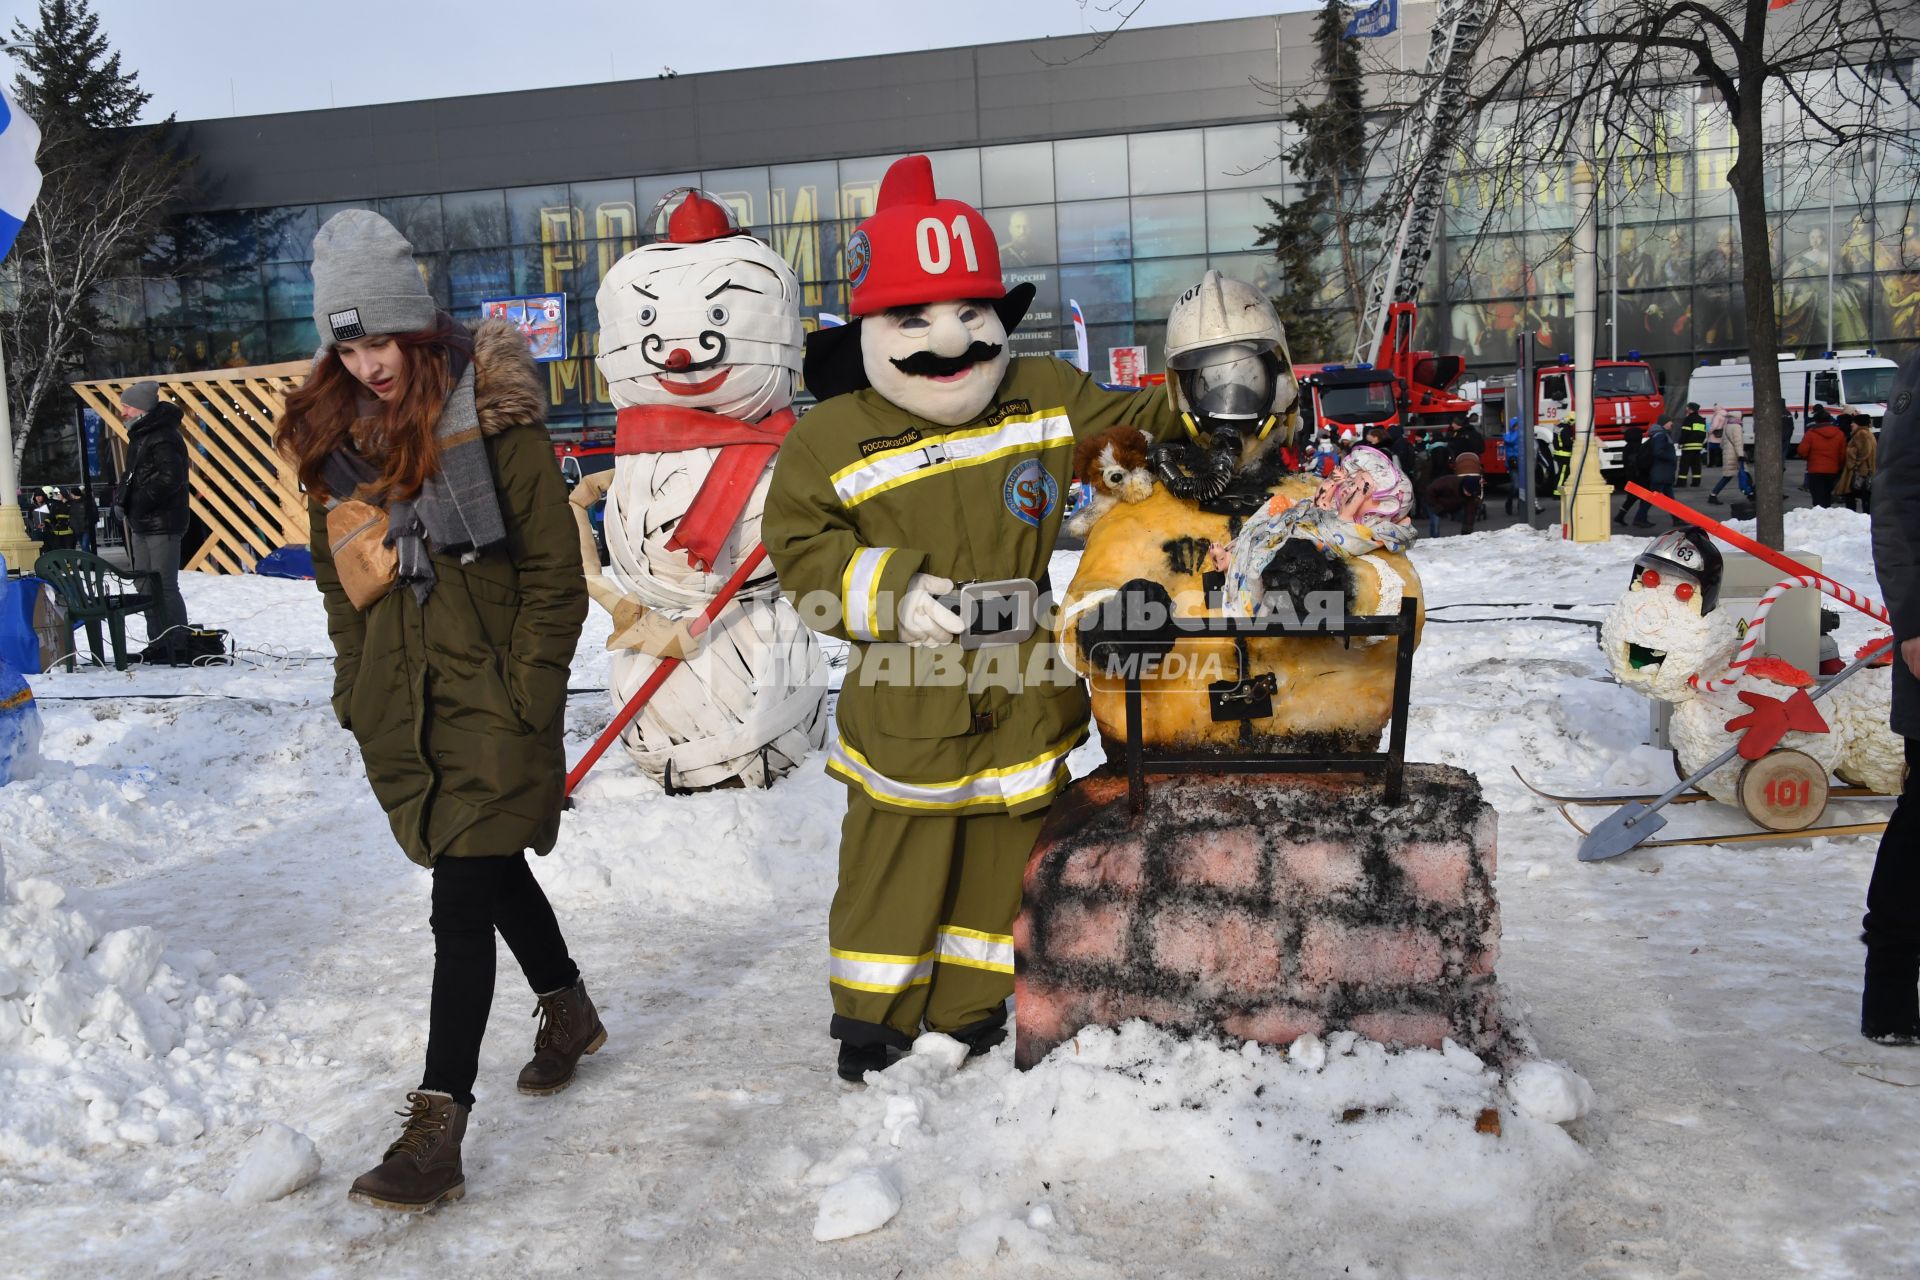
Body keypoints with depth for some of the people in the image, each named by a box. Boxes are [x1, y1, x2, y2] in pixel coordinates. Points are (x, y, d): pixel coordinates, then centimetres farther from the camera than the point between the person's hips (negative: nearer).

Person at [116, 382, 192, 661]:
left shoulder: (164, 437, -16)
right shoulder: (140, 436, 15)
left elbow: (171, 477, -25)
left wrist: (137, 501, -20)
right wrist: (123, 497, 6)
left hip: (162, 525, -10)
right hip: (142, 524, 10)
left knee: (164, 586, -8)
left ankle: (179, 647, -2)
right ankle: (158, 644, 23)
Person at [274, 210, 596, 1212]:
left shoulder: (496, 423, -10)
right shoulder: (334, 436, 7)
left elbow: (554, 576, -9)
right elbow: (339, 577, 17)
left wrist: (527, 700, -12)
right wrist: (356, 691, 13)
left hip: (490, 705, -6)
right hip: (398, 710, 6)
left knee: (461, 911, -8)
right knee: (493, 873, 20)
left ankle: (437, 1130, -2)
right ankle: (567, 1008, 44)